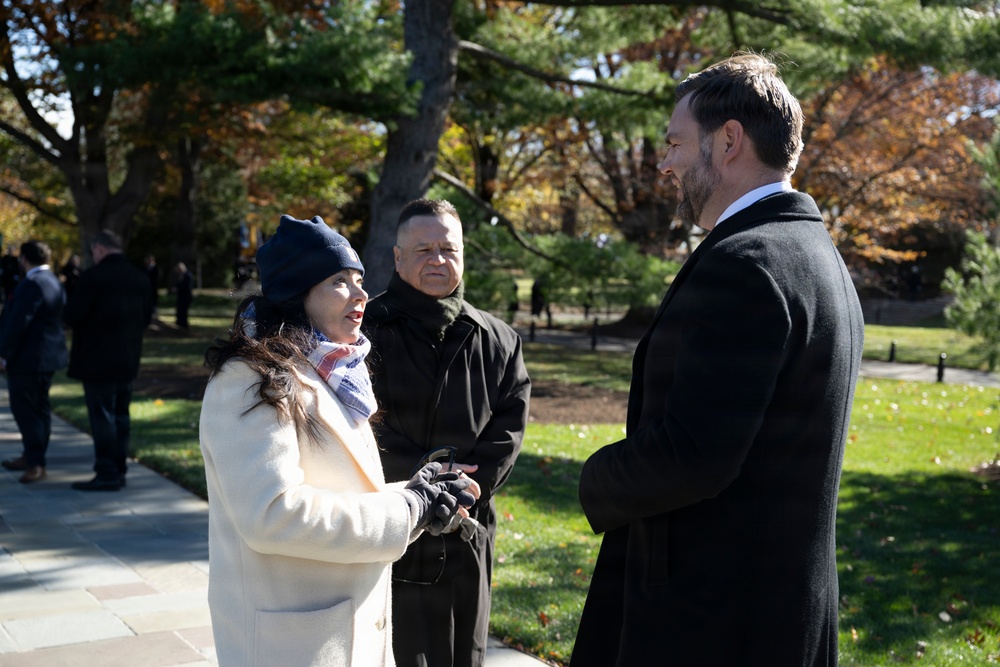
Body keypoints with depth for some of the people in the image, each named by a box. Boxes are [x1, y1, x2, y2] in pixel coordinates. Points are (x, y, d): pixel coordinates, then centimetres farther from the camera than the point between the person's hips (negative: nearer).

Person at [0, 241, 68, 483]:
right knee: (39, 408, 16)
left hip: (27, 358, -10)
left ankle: (35, 463, -5)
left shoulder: (32, 284, -19)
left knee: (26, 410, -6)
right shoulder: (53, 282, 12)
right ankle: (31, 456, 26)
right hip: (46, 355, 10)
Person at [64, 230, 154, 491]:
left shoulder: (93, 276, -15)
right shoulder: (139, 278, 6)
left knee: (102, 416, -2)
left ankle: (107, 473, 0)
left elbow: (73, 315, -16)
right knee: (120, 415, 14)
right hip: (129, 359, 7)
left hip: (98, 358, -7)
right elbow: (147, 315, 11)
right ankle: (119, 469, 19)